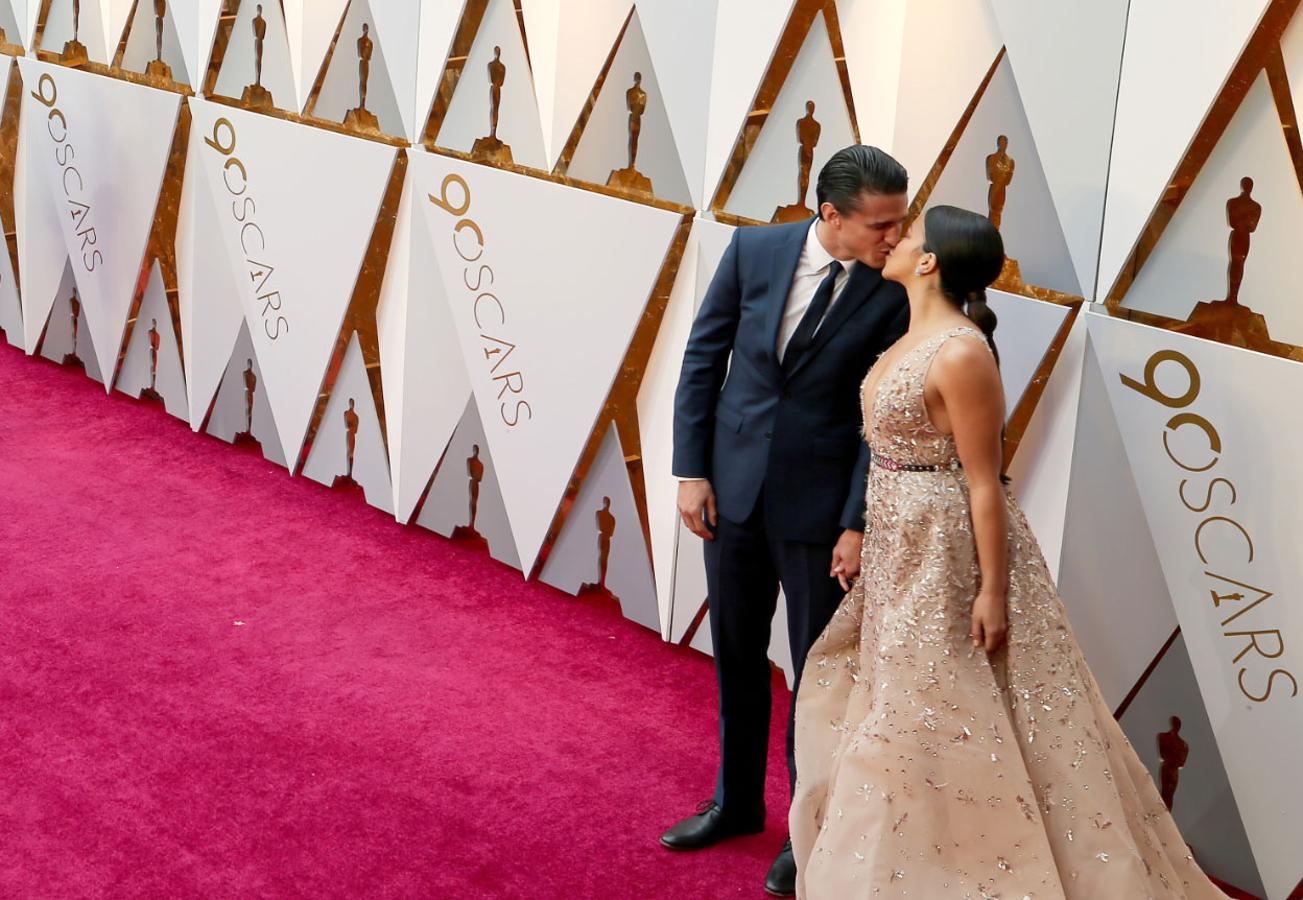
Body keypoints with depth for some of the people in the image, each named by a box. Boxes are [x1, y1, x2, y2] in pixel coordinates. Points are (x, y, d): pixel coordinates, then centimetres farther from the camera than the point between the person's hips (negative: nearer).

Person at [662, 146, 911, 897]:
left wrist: (858, 525, -14)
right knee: (736, 653, 18)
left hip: (818, 503, -3)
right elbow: (703, 358, 1)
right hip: (734, 488, 3)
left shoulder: (896, 293, -14)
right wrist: (691, 470, -2)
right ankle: (737, 800, 37)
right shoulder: (754, 250, -6)